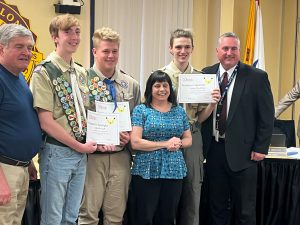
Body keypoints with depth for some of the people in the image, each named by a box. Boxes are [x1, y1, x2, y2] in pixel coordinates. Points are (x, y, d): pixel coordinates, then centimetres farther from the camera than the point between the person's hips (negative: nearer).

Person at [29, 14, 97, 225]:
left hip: (81, 153, 6)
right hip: (57, 152, -6)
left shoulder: (82, 72, 10)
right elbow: (46, 122, -16)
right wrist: (79, 146, -12)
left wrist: (92, 139, 1)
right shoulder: (44, 72, -11)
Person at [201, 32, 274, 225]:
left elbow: (267, 116, -3)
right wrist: (202, 143, 4)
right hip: (214, 149, 3)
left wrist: (261, 148, -7)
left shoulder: (257, 77, -5)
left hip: (242, 151, -3)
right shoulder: (207, 74, 5)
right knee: (217, 207, 15)